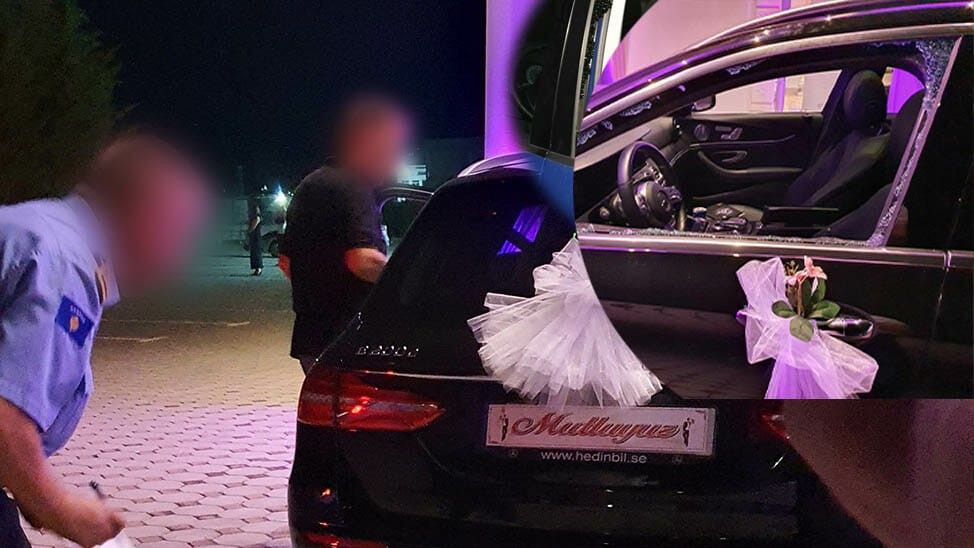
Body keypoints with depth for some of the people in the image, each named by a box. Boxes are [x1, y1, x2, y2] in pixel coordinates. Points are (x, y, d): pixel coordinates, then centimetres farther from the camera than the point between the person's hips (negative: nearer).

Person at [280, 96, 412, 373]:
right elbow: (362, 260, -26)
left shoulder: (310, 186, 19)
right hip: (342, 338, -10)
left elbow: (287, 260, 26)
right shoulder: (352, 188, -13)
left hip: (311, 337, 10)